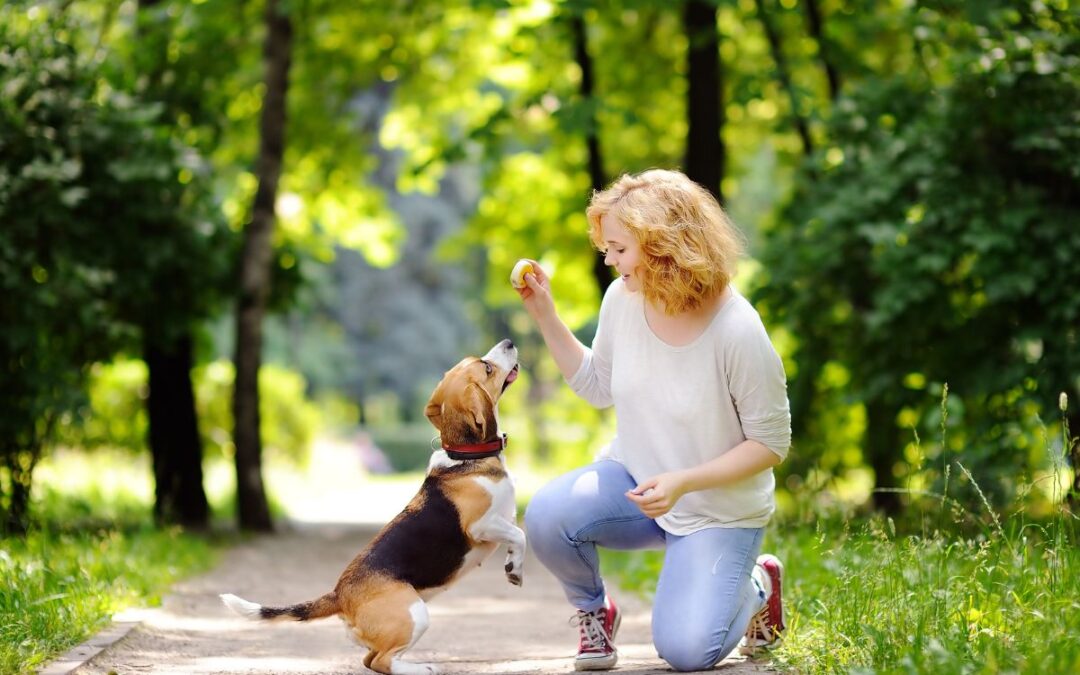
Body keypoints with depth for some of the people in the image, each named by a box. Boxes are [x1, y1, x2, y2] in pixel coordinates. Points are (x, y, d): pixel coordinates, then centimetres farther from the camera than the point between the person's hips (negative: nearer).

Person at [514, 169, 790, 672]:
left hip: (718, 510, -4)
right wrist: (544, 315, -3)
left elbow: (771, 444, -16)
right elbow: (598, 387, 9)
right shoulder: (622, 300, -9)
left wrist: (684, 482, -26)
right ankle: (593, 611, 5)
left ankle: (757, 585, 18)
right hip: (632, 478, 4)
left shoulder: (737, 332, -25)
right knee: (547, 516, -27)